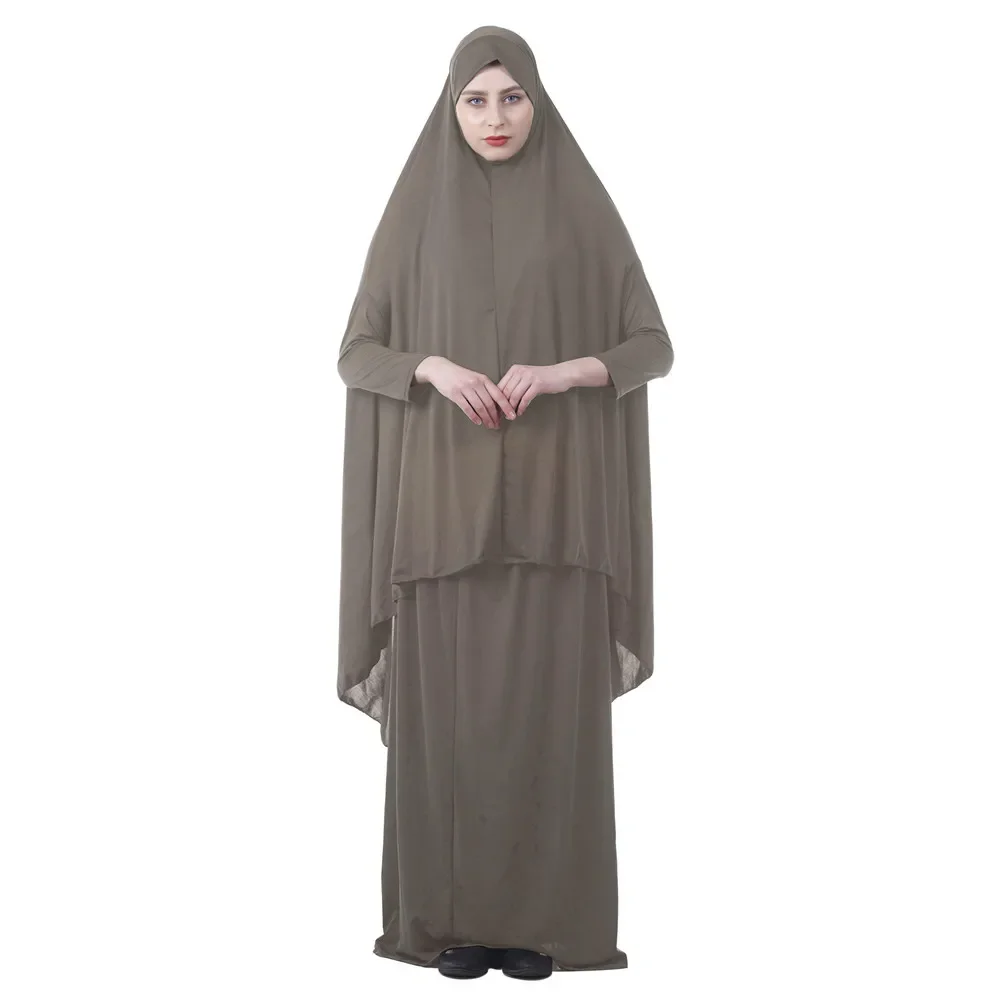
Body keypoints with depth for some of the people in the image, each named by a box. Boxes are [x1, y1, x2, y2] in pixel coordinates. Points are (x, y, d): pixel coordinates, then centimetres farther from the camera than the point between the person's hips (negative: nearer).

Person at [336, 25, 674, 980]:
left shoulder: (582, 208, 4)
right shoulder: (415, 212, 6)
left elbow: (653, 347, 3)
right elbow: (357, 354, 5)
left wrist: (563, 373, -16)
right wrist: (434, 369, -16)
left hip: (551, 492, 0)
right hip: (445, 496, 1)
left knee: (548, 698, 0)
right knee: (448, 697, 1)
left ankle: (542, 912, 14)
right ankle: (454, 912, 15)